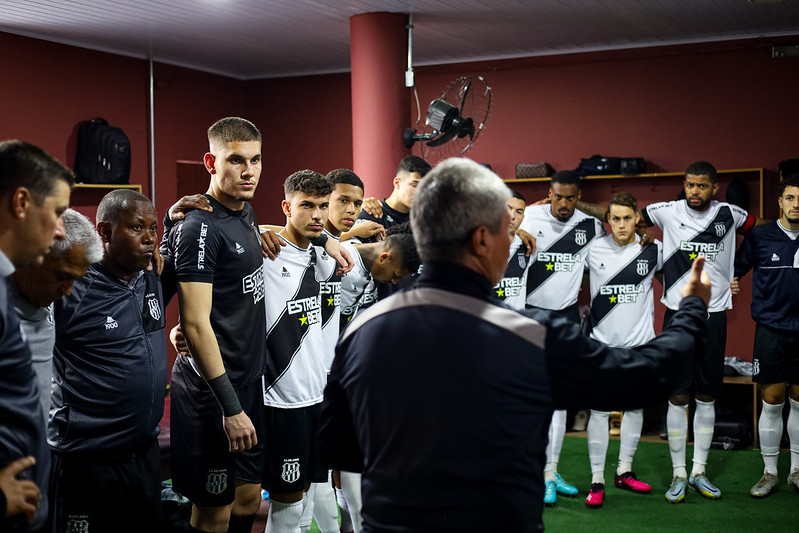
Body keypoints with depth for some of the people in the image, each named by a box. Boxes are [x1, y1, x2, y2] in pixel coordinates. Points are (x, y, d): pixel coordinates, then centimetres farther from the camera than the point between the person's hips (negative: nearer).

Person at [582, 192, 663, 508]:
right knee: (599, 410, -3)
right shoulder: (594, 249, -4)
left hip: (640, 342, 2)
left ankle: (624, 472, 25)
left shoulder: (653, 250, -2)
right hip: (603, 342, -2)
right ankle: (597, 481, 4)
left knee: (635, 407, 11)